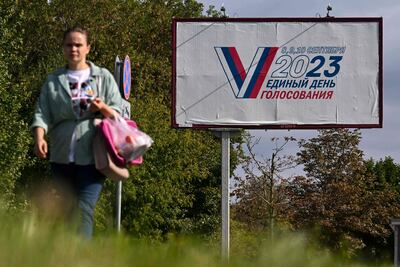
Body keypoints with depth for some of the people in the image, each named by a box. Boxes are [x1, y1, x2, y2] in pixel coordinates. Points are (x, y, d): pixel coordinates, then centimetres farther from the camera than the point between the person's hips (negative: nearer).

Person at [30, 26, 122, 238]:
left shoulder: (103, 77, 10)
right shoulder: (53, 81, 14)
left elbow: (118, 113, 7)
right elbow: (41, 113, 4)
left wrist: (103, 108, -16)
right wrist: (39, 138, -16)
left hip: (92, 157, -3)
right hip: (62, 157, 3)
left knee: (84, 209, -16)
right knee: (67, 210, 7)